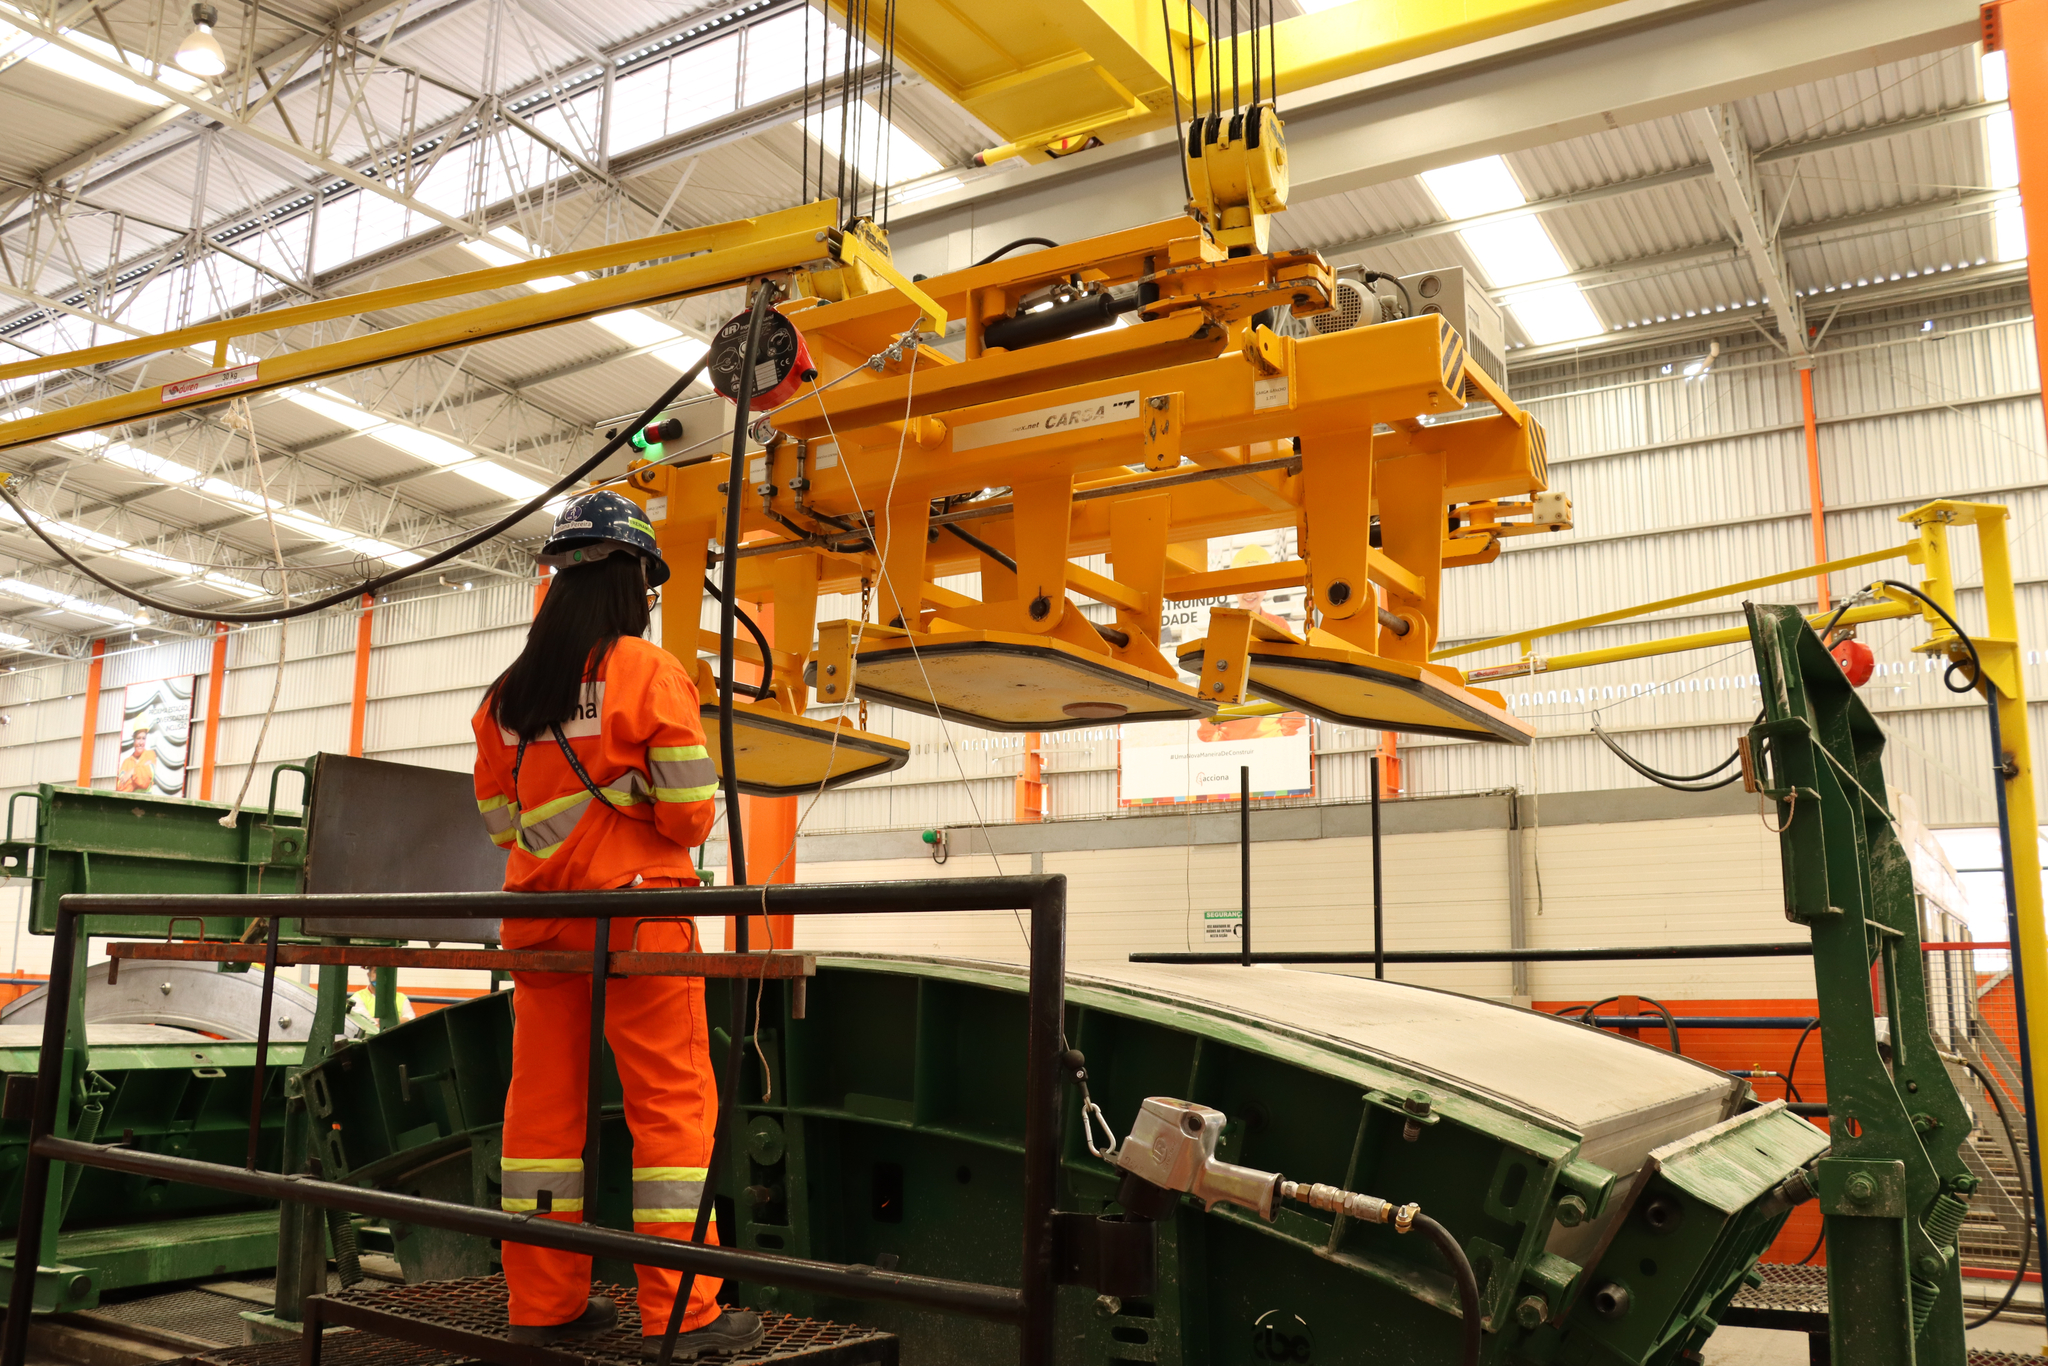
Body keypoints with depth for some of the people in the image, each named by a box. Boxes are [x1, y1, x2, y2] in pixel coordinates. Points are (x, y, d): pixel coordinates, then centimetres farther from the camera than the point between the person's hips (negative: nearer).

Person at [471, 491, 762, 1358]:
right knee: (671, 1099, 0)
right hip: (635, 909, -6)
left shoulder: (508, 692, 9)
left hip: (538, 915, 6)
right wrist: (682, 830, 9)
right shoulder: (649, 671, -9)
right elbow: (688, 811, -12)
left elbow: (500, 816, 12)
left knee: (543, 1101, 11)